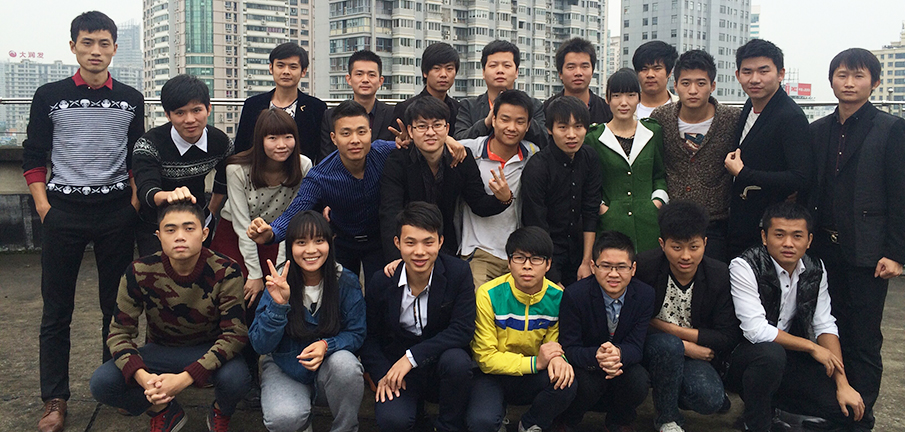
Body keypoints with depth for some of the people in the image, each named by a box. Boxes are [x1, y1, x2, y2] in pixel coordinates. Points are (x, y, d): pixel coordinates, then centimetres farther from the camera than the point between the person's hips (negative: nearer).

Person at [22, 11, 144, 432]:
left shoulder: (131, 99, 6)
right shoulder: (49, 96, 3)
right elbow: (34, 158, 5)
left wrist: (135, 204, 0)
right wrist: (44, 208, -3)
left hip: (117, 212, 1)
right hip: (63, 213, -1)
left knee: (116, 303, 8)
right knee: (57, 309, 3)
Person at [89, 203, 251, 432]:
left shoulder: (225, 272, -23)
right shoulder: (139, 273, -17)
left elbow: (235, 332, -24)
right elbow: (120, 331, -11)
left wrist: (184, 378, -34)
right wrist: (143, 377, -32)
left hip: (209, 351, -2)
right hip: (161, 350, 2)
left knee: (235, 378, -35)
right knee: (102, 383, -22)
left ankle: (221, 413, 4)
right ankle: (163, 411, 9)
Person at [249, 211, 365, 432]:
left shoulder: (347, 282, -12)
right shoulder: (279, 284, -12)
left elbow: (356, 334, -5)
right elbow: (260, 345, -14)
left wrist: (326, 345, -26)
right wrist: (279, 304, -30)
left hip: (329, 367, 1)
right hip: (284, 368, 0)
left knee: (345, 363, -34)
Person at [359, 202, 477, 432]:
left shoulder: (458, 272, -12)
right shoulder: (381, 283, -7)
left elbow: (463, 329, -18)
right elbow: (369, 337, 4)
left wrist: (412, 356, -24)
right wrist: (382, 375, -13)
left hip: (442, 362, 0)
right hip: (397, 371, 0)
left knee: (457, 360, -35)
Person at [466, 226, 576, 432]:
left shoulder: (558, 298, -6)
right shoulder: (489, 295, -16)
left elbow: (553, 344, 6)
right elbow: (485, 358, -14)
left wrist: (556, 358, -21)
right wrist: (535, 363, -26)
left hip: (531, 378, 3)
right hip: (492, 376, -3)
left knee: (565, 383, -29)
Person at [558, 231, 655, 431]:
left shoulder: (645, 295, -11)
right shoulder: (574, 295, -20)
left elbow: (635, 346, -13)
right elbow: (569, 348, -18)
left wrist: (618, 353, -39)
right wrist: (596, 356, -41)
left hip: (623, 365, 3)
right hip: (583, 366, -2)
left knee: (639, 382, -28)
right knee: (587, 384, -34)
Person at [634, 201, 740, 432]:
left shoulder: (719, 274, -10)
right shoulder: (644, 267, -17)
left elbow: (729, 337, -11)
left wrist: (668, 328, -18)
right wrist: (684, 346, -22)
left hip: (695, 353, 2)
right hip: (649, 348, -2)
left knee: (711, 400, -26)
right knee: (668, 344, -36)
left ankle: (674, 393, 11)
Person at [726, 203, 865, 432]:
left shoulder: (815, 269, 0)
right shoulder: (744, 267, -20)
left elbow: (825, 325, 0)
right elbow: (756, 330, -25)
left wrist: (843, 384, -8)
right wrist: (812, 347, -15)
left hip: (788, 357, 6)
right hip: (742, 356, -5)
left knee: (850, 409, -9)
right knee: (771, 353, -39)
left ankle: (768, 404, 12)